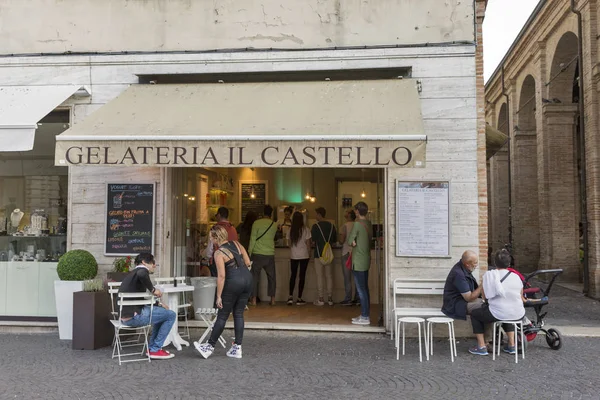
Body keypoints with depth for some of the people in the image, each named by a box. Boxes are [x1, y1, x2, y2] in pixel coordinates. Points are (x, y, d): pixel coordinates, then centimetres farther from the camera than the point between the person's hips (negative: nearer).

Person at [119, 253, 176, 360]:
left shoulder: (133, 273, 26)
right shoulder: (142, 270, -5)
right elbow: (142, 275, -33)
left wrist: (158, 304, 20)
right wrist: (153, 289, -18)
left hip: (125, 315, 10)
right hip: (133, 316, -10)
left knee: (161, 311, 28)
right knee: (171, 315, -3)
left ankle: (151, 346, 25)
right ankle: (155, 350, 2)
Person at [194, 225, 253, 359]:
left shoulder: (219, 253, -10)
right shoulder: (236, 244, 7)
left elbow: (221, 276, -14)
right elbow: (248, 263, 10)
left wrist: (219, 296, -10)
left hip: (234, 282, -6)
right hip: (248, 278, 6)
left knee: (222, 315, 5)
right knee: (239, 314, 13)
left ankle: (210, 346, 17)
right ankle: (237, 348, 15)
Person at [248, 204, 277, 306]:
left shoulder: (257, 223, -6)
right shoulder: (274, 225, 4)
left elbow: (253, 239, -7)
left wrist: (249, 252, -1)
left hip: (257, 254, -3)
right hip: (270, 254, 3)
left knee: (255, 276, 5)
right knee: (271, 277, 12)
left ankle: (254, 299, 5)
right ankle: (272, 299, 13)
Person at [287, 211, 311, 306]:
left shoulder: (290, 230, -1)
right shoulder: (305, 229, -8)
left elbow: (289, 243, 4)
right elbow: (308, 243, -5)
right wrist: (309, 254, 7)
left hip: (293, 255, 2)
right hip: (304, 255, -2)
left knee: (293, 275, 13)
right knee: (302, 276, 4)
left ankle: (290, 297, 4)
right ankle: (299, 299, 5)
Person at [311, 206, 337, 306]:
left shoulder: (316, 226, -11)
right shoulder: (331, 225, 4)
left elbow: (313, 241, -12)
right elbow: (335, 239, 10)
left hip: (319, 254, -5)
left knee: (319, 276, 1)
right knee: (329, 276, 10)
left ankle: (320, 299, 2)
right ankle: (330, 298, 13)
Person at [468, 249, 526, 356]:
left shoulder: (489, 275, -6)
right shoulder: (516, 276, 5)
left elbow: (484, 295, 0)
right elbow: (521, 297, 13)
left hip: (498, 315, -5)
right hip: (518, 315, 5)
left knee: (474, 314, 22)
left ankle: (481, 347, 19)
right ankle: (511, 345, 36)